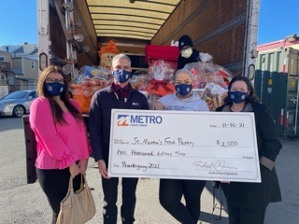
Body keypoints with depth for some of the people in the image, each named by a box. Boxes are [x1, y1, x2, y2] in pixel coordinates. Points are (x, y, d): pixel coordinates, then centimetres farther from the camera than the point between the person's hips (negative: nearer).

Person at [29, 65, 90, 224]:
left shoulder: (72, 104, 11)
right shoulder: (40, 104, -10)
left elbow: (81, 131, 7)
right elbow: (50, 137, -17)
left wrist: (83, 158, -2)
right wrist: (70, 161, -13)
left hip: (75, 166, 6)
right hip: (52, 169, -6)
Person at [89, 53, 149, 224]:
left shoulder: (140, 98, 3)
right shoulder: (100, 96, -2)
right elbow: (94, 130, -5)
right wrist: (99, 158, -10)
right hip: (109, 157, -1)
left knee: (130, 197, 18)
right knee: (110, 200, 14)